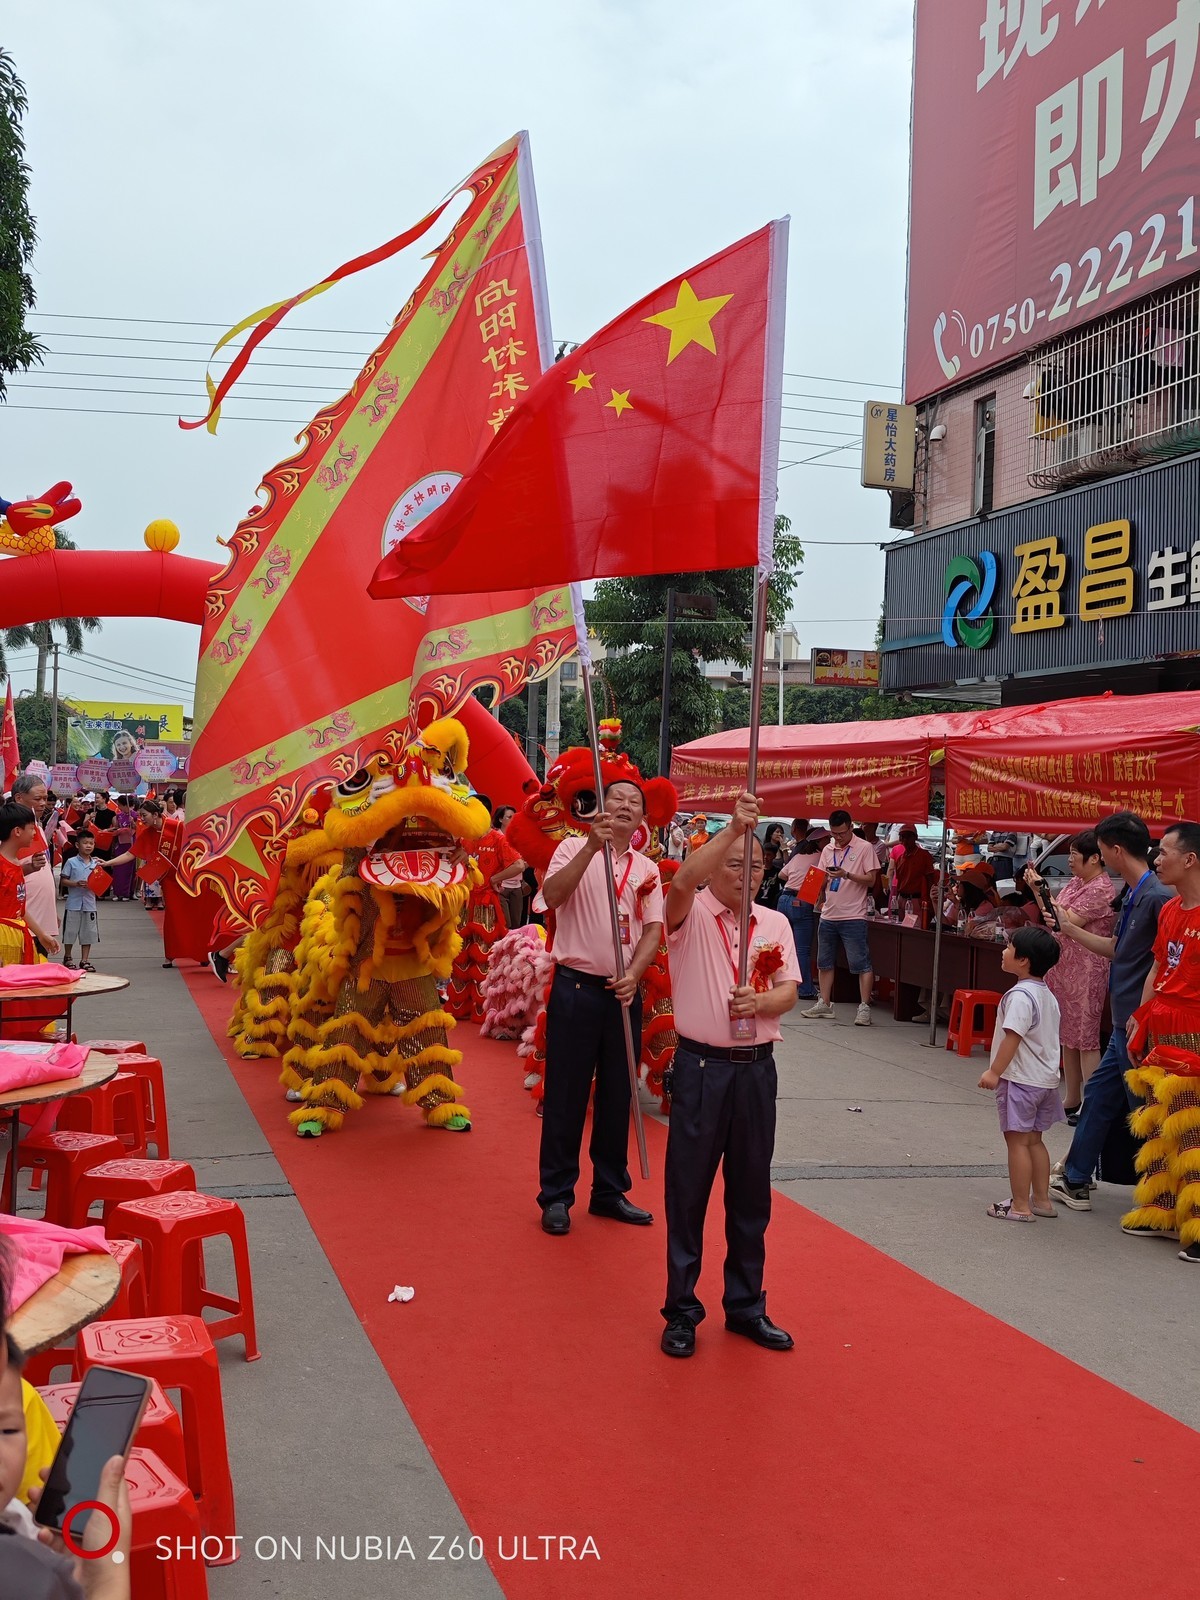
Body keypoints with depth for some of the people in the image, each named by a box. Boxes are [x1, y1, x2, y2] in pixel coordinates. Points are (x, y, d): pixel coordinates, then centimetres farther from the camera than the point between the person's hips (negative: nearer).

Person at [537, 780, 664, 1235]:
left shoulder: (648, 869, 10)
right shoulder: (574, 848, -2)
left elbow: (653, 930, 4)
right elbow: (552, 895, -19)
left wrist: (633, 975, -12)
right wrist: (592, 846, -27)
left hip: (623, 992, 4)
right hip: (576, 988, -4)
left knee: (617, 1096, 12)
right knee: (565, 1095, 2)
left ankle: (610, 1191, 24)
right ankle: (556, 1195, 14)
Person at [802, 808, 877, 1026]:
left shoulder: (865, 848, -4)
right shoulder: (828, 850, 12)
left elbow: (871, 880, -7)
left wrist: (846, 875, -19)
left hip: (853, 917, -6)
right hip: (828, 915, 6)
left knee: (861, 963, -5)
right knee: (824, 962, 12)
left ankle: (864, 1007, -2)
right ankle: (825, 1004, 22)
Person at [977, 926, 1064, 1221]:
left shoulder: (1020, 995, -20)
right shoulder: (1046, 994, 11)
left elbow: (1013, 1036, -24)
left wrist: (995, 1072, -20)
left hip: (1021, 1080, -10)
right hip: (1045, 1078, 10)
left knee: (1017, 1140, -3)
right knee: (1034, 1140, 17)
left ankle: (1020, 1206, 1)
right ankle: (1041, 1200, 23)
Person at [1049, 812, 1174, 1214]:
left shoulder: (1157, 897, -19)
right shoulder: (1131, 896, 10)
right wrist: (1070, 929, 23)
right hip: (1124, 1025, 10)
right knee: (1098, 1096, 17)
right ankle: (1074, 1182, 29)